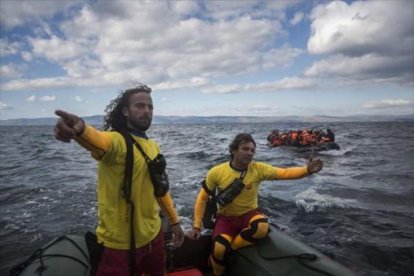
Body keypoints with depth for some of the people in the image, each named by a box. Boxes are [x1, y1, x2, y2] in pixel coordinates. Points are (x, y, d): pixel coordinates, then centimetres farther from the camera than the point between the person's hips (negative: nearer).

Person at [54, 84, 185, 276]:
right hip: (120, 243, -7)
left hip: (153, 235, 7)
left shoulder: (153, 146, 4)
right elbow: (99, 142, -43)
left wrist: (174, 221, 18)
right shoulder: (116, 140, -18)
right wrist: (80, 129, -66)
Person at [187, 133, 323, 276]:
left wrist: (307, 170, -39)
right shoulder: (216, 172, -12)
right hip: (226, 218, -1)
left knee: (262, 227, -34)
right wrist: (196, 226, -5)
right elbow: (202, 198, -3)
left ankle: (227, 250, -11)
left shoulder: (258, 168, -11)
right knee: (219, 250, -28)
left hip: (249, 214, 1)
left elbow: (285, 173, -20)